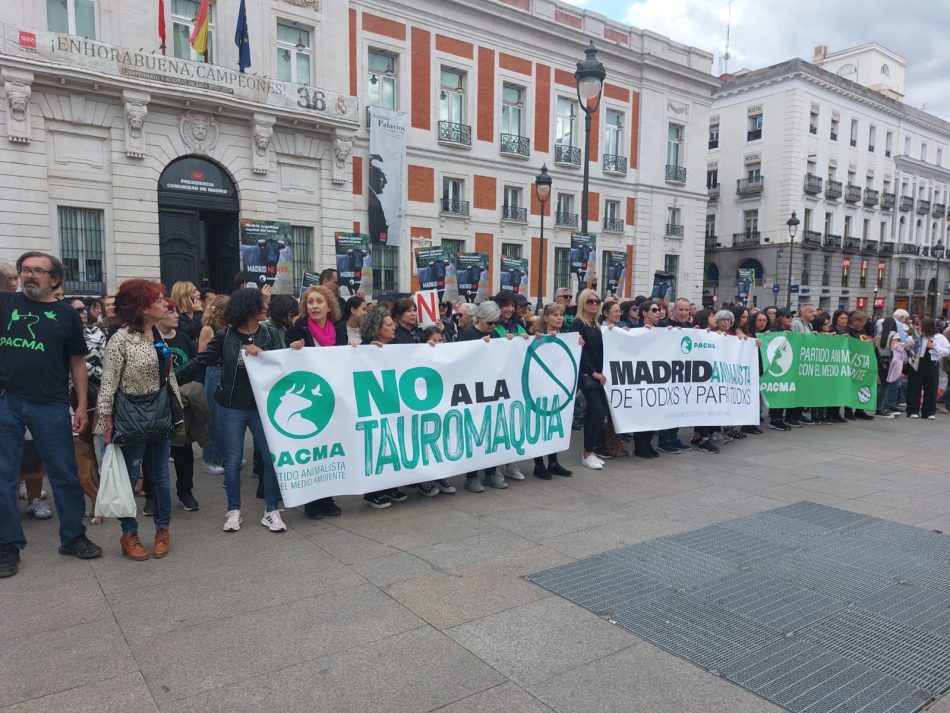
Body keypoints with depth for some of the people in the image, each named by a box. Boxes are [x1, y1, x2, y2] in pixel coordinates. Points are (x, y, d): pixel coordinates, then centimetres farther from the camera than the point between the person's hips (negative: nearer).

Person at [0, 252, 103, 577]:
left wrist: (82, 405, 2)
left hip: (50, 407, -1)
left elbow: (77, 364, 6)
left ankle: (73, 537, 20)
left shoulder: (66, 315, 5)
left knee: (65, 474, 6)